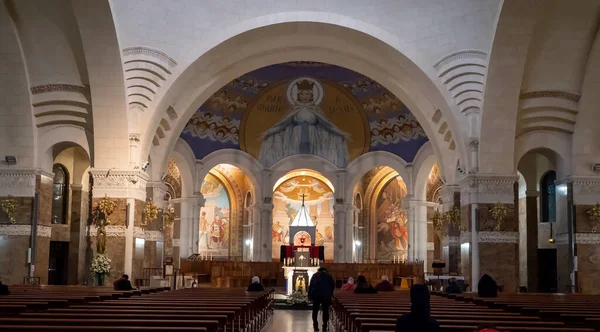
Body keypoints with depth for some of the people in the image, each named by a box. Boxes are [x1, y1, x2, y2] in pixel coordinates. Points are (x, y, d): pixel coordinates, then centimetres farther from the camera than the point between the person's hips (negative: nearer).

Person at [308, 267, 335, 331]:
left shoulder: (315, 275, 9)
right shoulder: (329, 276, 10)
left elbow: (310, 285, 1)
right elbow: (333, 285, 3)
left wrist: (309, 295, 1)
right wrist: (330, 294, 12)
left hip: (316, 295, 0)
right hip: (326, 296, 0)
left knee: (315, 310, 9)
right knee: (325, 310, 7)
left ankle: (315, 325, 2)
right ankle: (324, 326, 3)